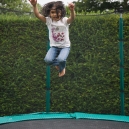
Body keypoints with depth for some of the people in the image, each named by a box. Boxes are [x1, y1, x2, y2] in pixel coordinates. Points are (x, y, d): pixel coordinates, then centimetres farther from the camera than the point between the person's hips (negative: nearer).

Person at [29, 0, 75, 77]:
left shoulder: (65, 20, -14)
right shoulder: (48, 20, -6)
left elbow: (72, 18, -36)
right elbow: (38, 15, -18)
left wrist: (72, 10, -58)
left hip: (65, 46, -2)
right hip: (54, 46, 3)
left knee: (61, 60, -30)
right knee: (48, 60, -24)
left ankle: (62, 68, 10)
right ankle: (58, 64, 13)